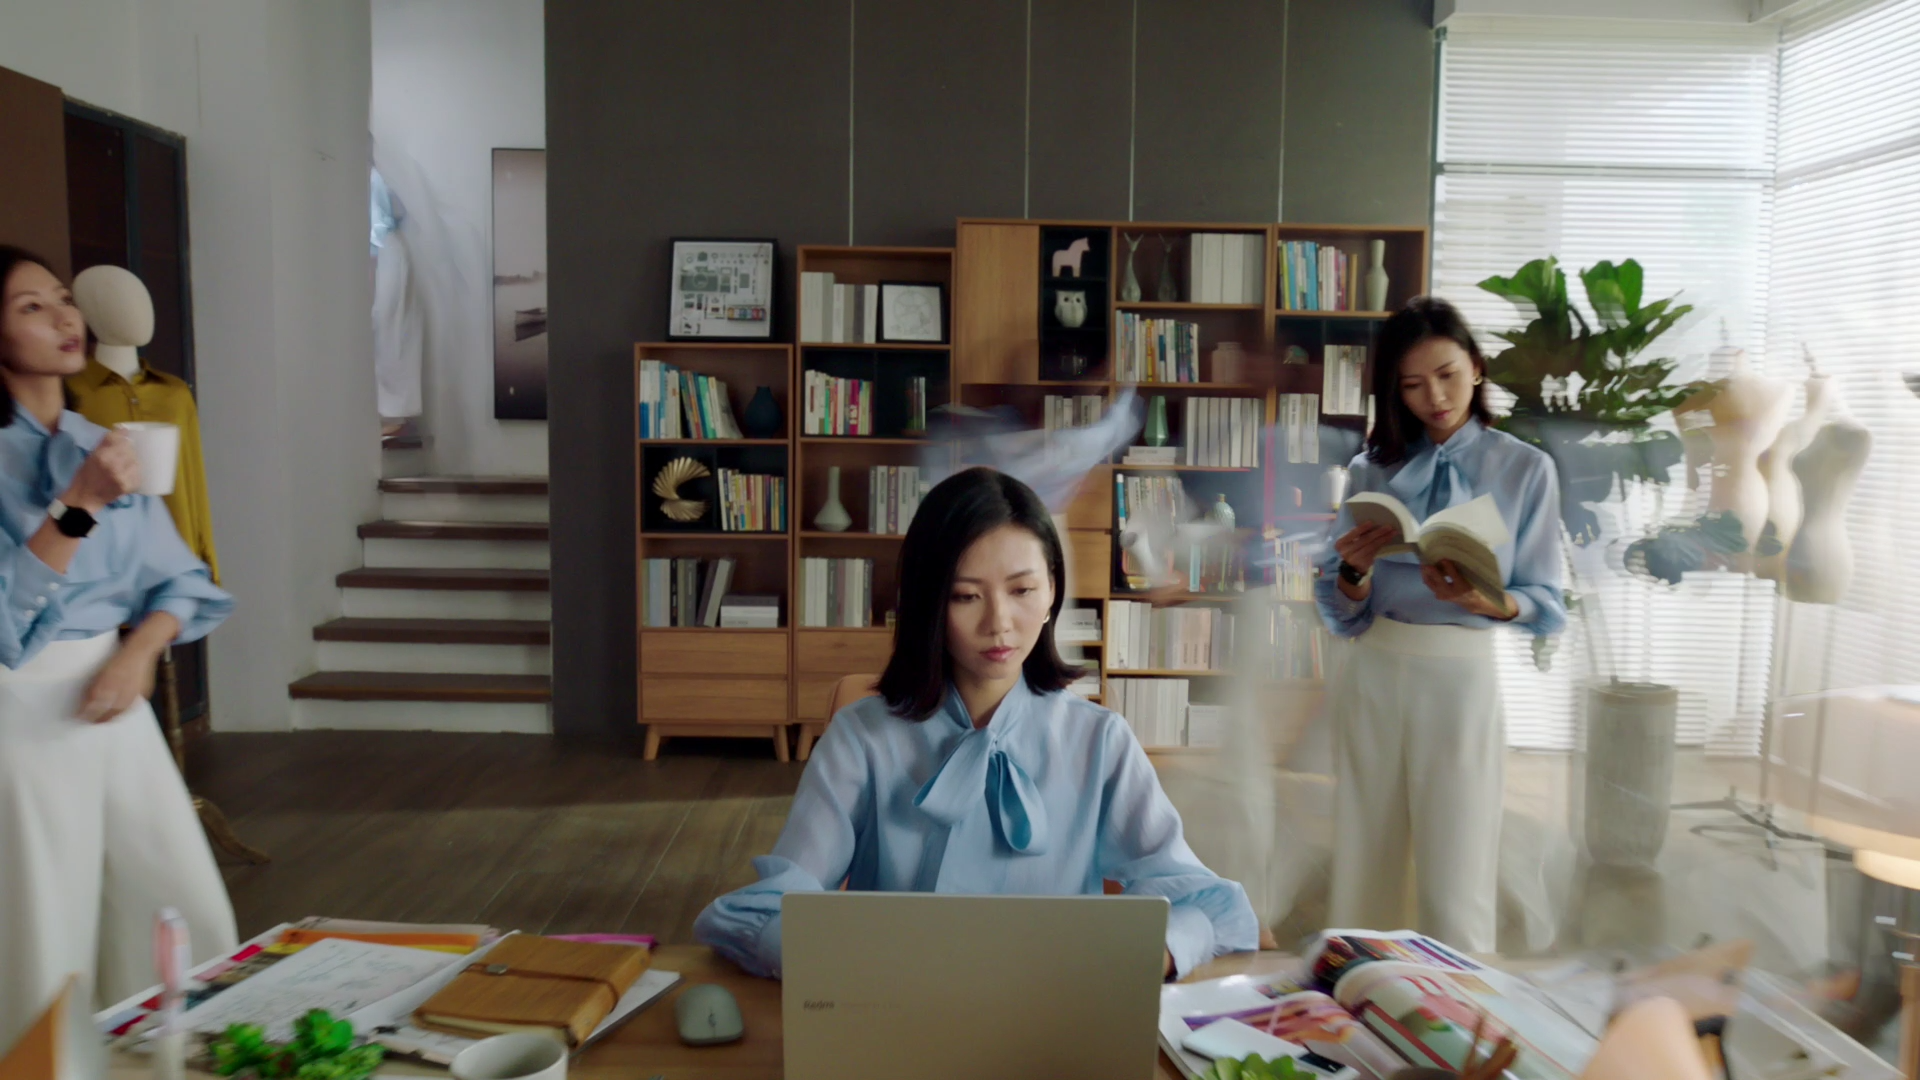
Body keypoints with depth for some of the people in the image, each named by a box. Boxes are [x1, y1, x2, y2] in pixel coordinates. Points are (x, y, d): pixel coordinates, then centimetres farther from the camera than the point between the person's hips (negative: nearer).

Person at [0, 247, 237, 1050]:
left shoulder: (105, 445, 8)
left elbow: (180, 579, 9)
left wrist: (139, 652, -8)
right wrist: (80, 505, -23)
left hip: (113, 698, 5)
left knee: (190, 921, 9)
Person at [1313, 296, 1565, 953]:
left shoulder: (1526, 469, 3)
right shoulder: (1373, 469, 9)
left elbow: (1547, 606, -1)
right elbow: (1341, 612, 8)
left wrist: (1486, 601, -21)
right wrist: (1355, 567, -14)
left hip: (1462, 679, -2)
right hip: (1371, 675, 3)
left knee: (1456, 894, -2)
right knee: (1360, 878, 7)